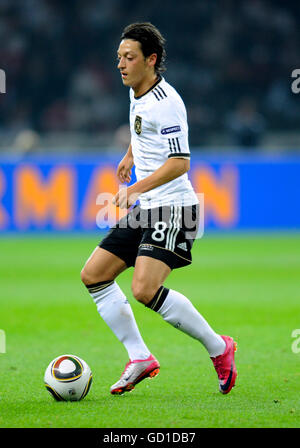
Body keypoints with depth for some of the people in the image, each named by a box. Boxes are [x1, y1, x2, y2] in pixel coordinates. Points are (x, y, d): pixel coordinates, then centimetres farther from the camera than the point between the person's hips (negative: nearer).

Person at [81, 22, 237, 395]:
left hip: (172, 209, -10)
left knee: (144, 290, -24)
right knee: (93, 275, 4)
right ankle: (140, 358, 8)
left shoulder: (165, 102, -17)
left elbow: (180, 162, -24)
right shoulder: (137, 94, 12)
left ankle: (218, 348, -7)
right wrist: (129, 156, 34)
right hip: (144, 210, 10)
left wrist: (137, 189, -31)